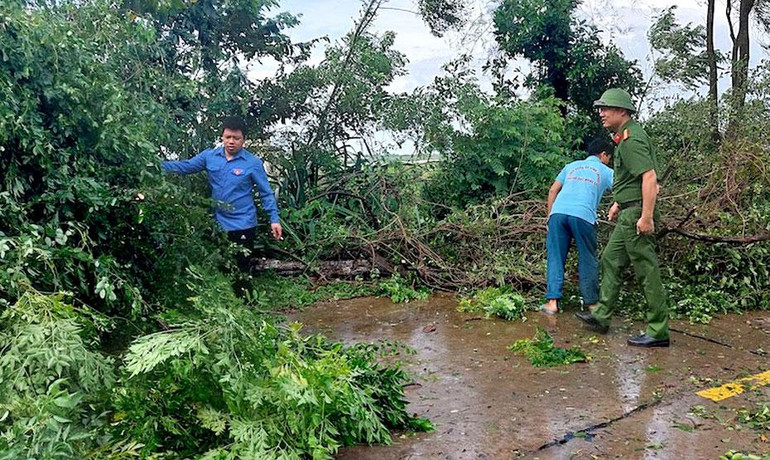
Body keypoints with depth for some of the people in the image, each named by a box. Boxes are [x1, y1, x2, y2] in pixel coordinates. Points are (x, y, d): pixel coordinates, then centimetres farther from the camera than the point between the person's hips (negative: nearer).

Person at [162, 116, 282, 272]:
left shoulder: (253, 163, -9)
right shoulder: (209, 156, -1)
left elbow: (266, 193, -6)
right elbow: (185, 166, -2)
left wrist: (274, 219, -11)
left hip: (243, 226, -3)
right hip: (217, 224, 4)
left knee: (241, 268, 9)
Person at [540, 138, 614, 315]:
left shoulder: (572, 165, 27)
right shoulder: (605, 171, 19)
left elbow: (553, 190, 20)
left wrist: (550, 215, 23)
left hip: (558, 212, 3)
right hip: (583, 216, -2)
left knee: (555, 257, 6)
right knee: (588, 260, 10)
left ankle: (552, 301, -1)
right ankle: (591, 303, 16)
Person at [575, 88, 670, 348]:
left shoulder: (631, 139, -17)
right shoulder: (625, 136, 16)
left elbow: (649, 177, -25)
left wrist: (646, 216, -27)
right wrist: (618, 203, 28)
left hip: (636, 213, -11)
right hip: (628, 213, 11)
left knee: (647, 270, -6)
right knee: (611, 260, 16)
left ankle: (658, 332, 2)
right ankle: (601, 316, 26)